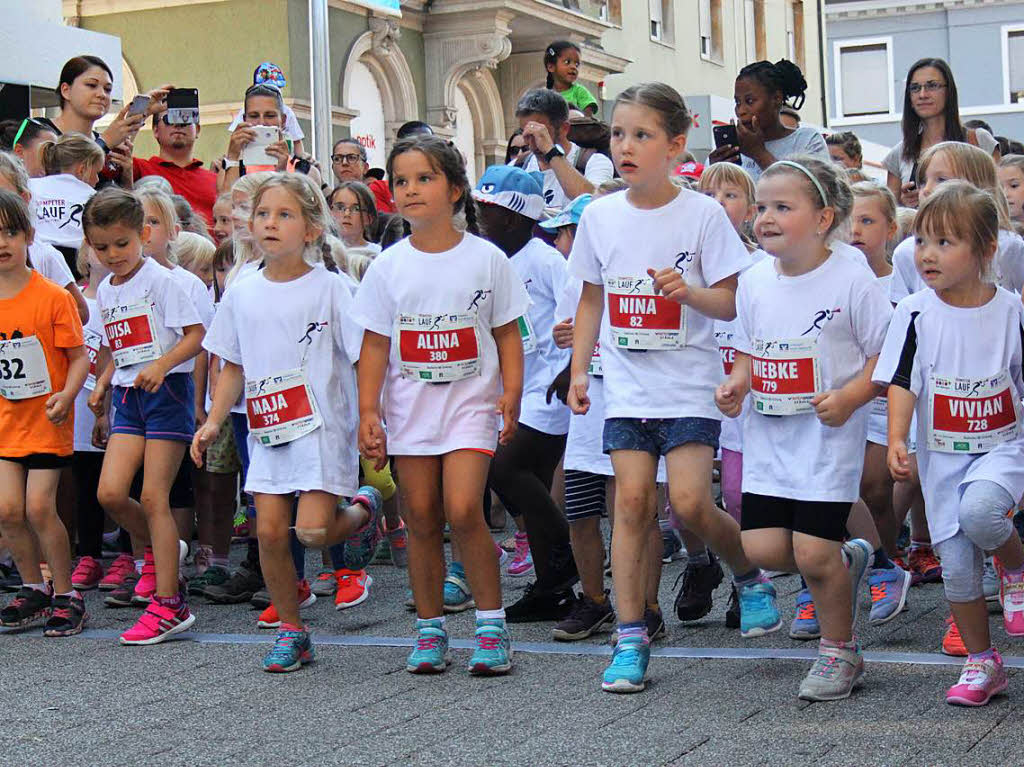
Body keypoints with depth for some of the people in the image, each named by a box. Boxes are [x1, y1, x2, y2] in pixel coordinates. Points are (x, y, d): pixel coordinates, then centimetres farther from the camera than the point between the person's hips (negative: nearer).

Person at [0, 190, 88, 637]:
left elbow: (79, 356, -8)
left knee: (39, 507, -8)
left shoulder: (52, 297, -10)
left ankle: (66, 595, 8)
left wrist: (65, 395, -23)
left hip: (47, 420, -4)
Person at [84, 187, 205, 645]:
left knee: (153, 497, -8)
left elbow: (196, 333, -13)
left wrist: (162, 364, -26)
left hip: (167, 391, -6)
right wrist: (102, 383, 9)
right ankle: (157, 547, 23)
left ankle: (169, 604, -2)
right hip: (127, 397, 6)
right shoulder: (105, 291, 13)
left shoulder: (160, 280, -8)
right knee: (110, 493, -8)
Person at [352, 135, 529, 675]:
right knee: (421, 520, 4)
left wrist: (511, 396, -5)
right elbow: (375, 344, 5)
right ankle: (429, 630, 16)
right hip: (410, 407, 3)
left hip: (470, 403, -2)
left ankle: (491, 624, -3)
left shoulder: (486, 259, 0)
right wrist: (368, 411, -1)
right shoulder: (388, 266, 3)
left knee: (463, 511, -16)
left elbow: (507, 333, 4)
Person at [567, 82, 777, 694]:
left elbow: (732, 303, -4)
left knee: (689, 502, -12)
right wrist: (579, 370, 11)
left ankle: (753, 575, 18)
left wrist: (688, 292, -22)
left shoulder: (702, 214, -5)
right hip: (626, 385, 3)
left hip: (689, 384, -3)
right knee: (632, 501, -5)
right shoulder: (601, 216, 5)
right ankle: (631, 638, 1)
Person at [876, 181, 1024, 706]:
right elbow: (903, 383, -7)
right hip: (942, 453, 2)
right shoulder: (915, 314, -6)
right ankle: (981, 663, 21)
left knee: (978, 511, -32)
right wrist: (897, 440, -20)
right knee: (957, 565, 3)